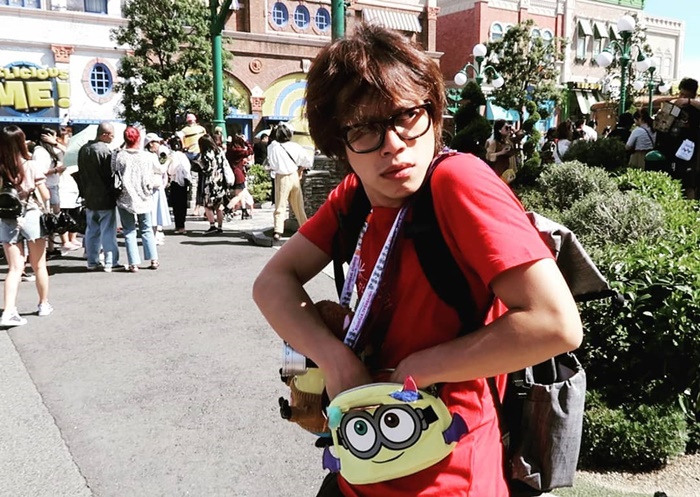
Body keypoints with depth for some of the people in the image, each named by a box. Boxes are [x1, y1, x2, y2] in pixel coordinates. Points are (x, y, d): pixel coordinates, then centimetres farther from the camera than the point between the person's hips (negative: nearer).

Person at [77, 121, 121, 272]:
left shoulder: (83, 149, 8)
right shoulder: (105, 150, -17)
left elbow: (80, 173, 14)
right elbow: (111, 174, -15)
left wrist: (84, 193, 19)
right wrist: (115, 193, -3)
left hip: (89, 197, 7)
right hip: (105, 198, -7)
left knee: (92, 230, 13)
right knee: (108, 231, -1)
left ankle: (92, 261, 18)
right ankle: (110, 262, 2)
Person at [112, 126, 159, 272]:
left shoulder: (118, 156, -9)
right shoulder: (148, 156, -5)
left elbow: (113, 174, -1)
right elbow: (158, 169, 10)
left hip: (125, 199, -1)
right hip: (144, 198, 2)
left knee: (129, 231, 6)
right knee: (147, 230, 15)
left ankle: (134, 263, 2)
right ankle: (154, 260, 14)